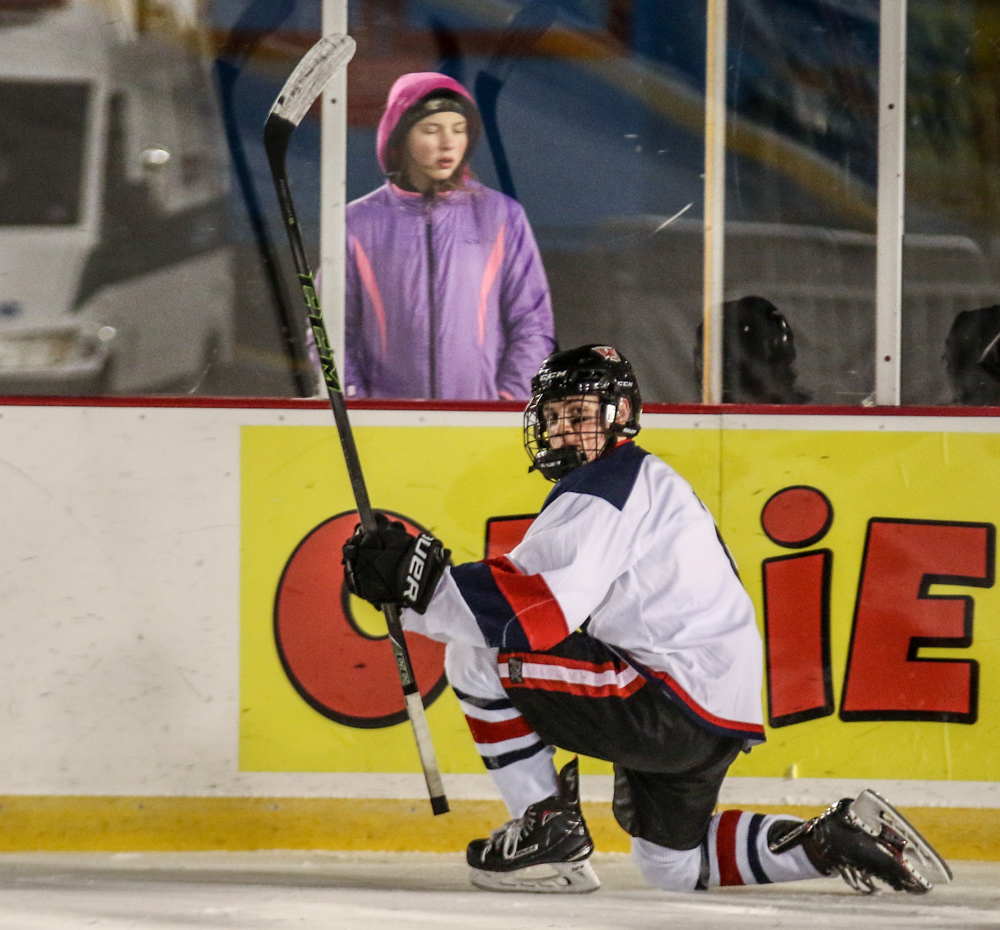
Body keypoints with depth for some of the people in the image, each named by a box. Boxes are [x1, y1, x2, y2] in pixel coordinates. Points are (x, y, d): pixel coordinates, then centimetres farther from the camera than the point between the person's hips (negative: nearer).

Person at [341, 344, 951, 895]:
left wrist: (427, 580, -26)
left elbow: (543, 610, -24)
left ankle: (549, 832, -6)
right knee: (672, 865, 26)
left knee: (478, 656, -11)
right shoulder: (643, 479, 23)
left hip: (675, 708, -11)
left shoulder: (605, 487, -10)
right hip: (717, 721, 11)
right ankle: (837, 841, 17)